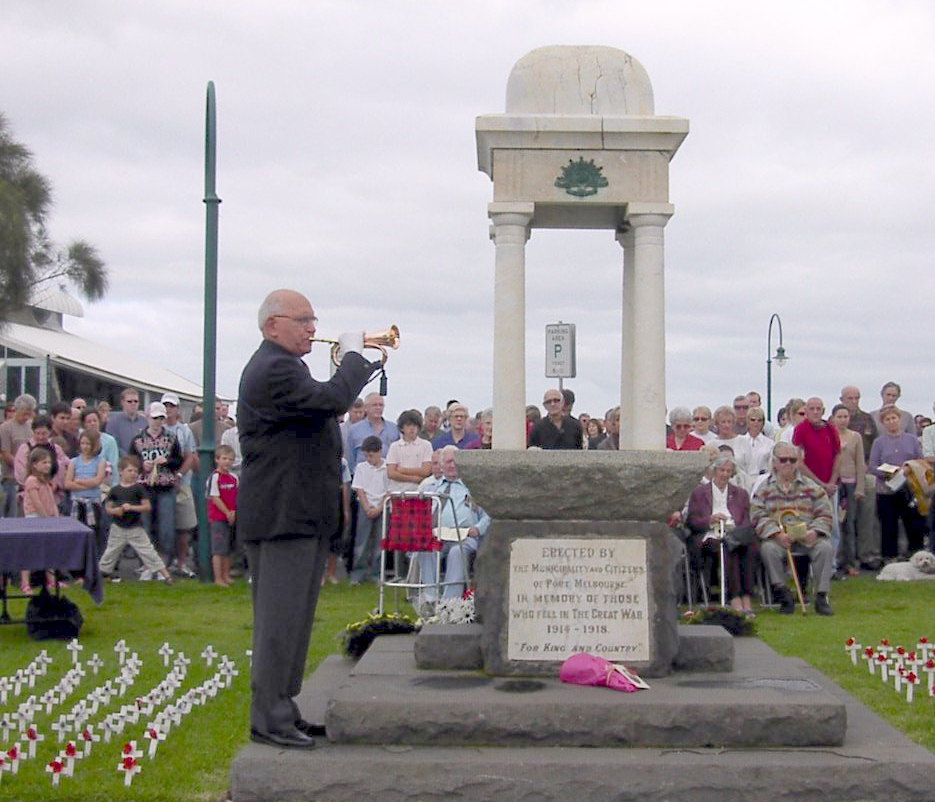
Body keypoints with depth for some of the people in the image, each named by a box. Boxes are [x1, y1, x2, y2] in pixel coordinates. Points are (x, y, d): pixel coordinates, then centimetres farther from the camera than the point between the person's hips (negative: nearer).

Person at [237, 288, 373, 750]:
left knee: (290, 618, 15)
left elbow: (327, 406, 26)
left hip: (298, 516, 11)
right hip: (282, 516, -11)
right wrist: (351, 353, -13)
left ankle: (281, 709, 22)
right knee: (280, 618, -8)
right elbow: (332, 400, -28)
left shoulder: (280, 366, 19)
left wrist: (363, 363, 16)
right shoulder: (274, 370, -17)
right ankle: (268, 718, -4)